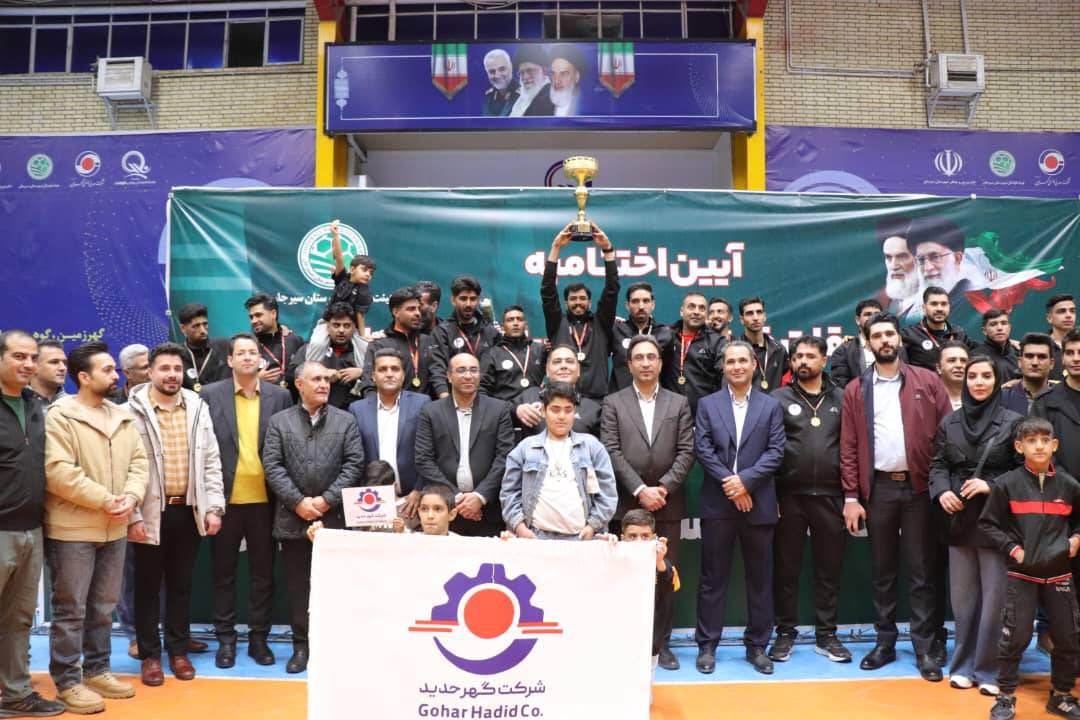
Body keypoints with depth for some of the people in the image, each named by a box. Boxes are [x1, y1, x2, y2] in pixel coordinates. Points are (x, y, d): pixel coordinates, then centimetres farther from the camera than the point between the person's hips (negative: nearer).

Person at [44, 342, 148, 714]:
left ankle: (97, 670, 29)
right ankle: (67, 682, 15)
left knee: (103, 606, 16)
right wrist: (106, 500, -18)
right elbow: (58, 473, -19)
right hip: (72, 529, -6)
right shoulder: (60, 416, -11)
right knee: (71, 609, 3)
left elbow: (138, 462, 8)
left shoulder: (122, 417, 10)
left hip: (114, 529, 7)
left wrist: (131, 496, -11)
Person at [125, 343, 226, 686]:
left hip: (189, 511, 3)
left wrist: (214, 507, 0)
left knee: (181, 585, 13)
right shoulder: (133, 411, -7)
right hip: (150, 513, -3)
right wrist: (132, 515, -12)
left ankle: (178, 650, 25)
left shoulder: (198, 407, 4)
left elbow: (211, 461, 6)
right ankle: (150, 654, 22)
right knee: (148, 586, 9)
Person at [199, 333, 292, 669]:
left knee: (263, 572, 9)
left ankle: (259, 637, 21)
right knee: (223, 571, 9)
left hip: (265, 499, 1)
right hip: (225, 498, -1)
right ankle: (225, 638, 22)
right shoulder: (210, 394, 1)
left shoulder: (280, 396, 4)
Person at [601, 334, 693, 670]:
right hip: (628, 502, -1)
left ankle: (662, 642, 16)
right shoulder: (613, 403, 4)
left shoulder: (679, 403, 9)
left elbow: (686, 452, 1)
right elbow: (612, 452, -5)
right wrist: (640, 490, -13)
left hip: (668, 502, 1)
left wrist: (663, 488, -11)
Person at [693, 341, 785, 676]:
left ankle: (757, 645, 20)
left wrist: (745, 480, -14)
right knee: (712, 577, 5)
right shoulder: (707, 404, 7)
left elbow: (775, 451, -2)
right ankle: (707, 644, 14)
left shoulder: (771, 406, 7)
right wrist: (729, 483, -12)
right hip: (717, 503, -1)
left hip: (758, 503, 1)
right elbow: (702, 449, -2)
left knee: (760, 578, 8)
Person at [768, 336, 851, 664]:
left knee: (830, 567, 9)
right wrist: (770, 495, -6)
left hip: (829, 496, 2)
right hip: (789, 496, -1)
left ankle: (826, 635, 21)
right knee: (786, 568, 7)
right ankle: (786, 633, 19)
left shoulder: (840, 399, 8)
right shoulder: (778, 399, 2)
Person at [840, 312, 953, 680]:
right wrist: (851, 496, -3)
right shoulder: (855, 390, 5)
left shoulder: (927, 382, 3)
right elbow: (848, 447, 2)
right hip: (878, 488, 1)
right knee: (882, 571, 10)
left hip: (919, 487, -1)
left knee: (921, 571, 5)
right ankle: (885, 642, 21)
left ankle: (927, 648, 13)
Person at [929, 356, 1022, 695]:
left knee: (994, 597, 0)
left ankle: (989, 668, 14)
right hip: (960, 519, 3)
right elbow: (938, 464, 9)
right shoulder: (949, 422, 8)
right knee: (963, 597, 10)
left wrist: (992, 486, -14)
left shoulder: (1012, 421, -2)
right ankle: (963, 664, 22)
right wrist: (942, 491, -9)